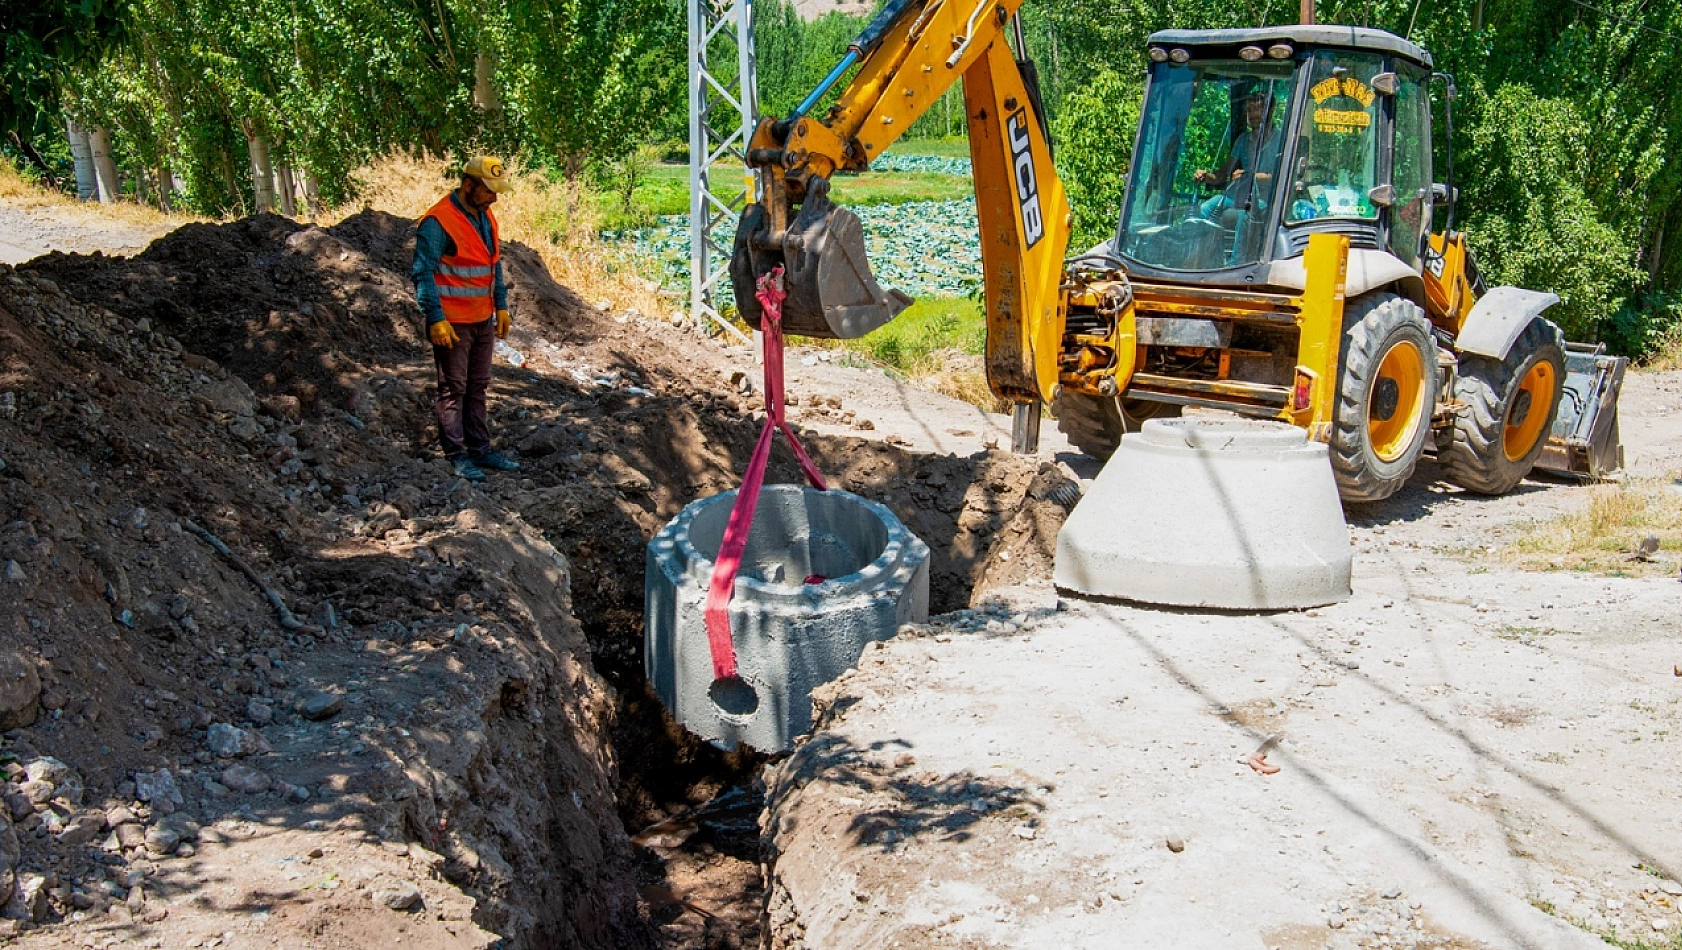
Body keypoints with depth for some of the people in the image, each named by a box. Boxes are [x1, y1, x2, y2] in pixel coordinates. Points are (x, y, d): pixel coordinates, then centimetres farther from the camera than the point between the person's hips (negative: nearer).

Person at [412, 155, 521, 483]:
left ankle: (480, 449, 23)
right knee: (453, 389, 2)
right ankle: (456, 455, 8)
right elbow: (423, 273, -19)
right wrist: (436, 319, -23)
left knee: (478, 387, 14)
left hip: (483, 320, 8)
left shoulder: (486, 217, 9)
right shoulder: (438, 221, -17)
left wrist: (501, 306, 15)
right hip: (452, 323, -8)